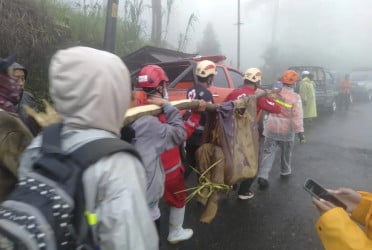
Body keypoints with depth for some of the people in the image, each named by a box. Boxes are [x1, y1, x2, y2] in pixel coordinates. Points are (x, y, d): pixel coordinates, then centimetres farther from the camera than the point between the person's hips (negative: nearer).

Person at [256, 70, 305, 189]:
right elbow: (297, 117, -17)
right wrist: (300, 132, -14)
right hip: (286, 130, -2)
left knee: (268, 152, 3)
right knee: (286, 152, 21)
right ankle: (285, 171, 39)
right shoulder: (295, 97, -13)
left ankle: (262, 176, -8)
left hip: (271, 127, 2)